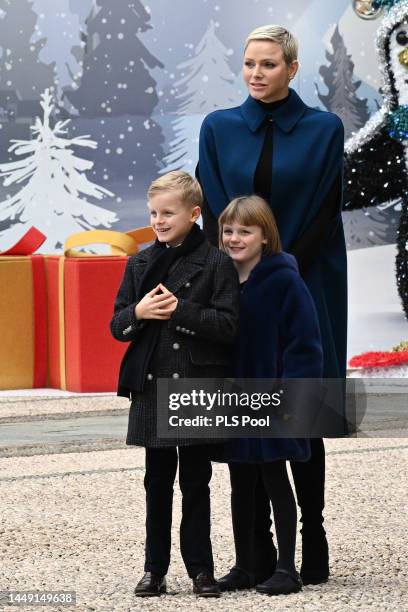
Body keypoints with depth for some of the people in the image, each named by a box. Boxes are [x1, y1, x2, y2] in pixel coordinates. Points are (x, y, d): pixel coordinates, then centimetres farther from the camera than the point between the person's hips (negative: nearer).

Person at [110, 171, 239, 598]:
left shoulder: (216, 264, -4)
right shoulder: (140, 264, 9)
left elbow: (228, 325, -12)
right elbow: (117, 325, 9)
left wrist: (181, 310, -19)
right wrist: (139, 312, -12)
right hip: (152, 387, 3)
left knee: (195, 483, 5)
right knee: (157, 483, 8)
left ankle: (200, 568, 14)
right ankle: (155, 570, 13)